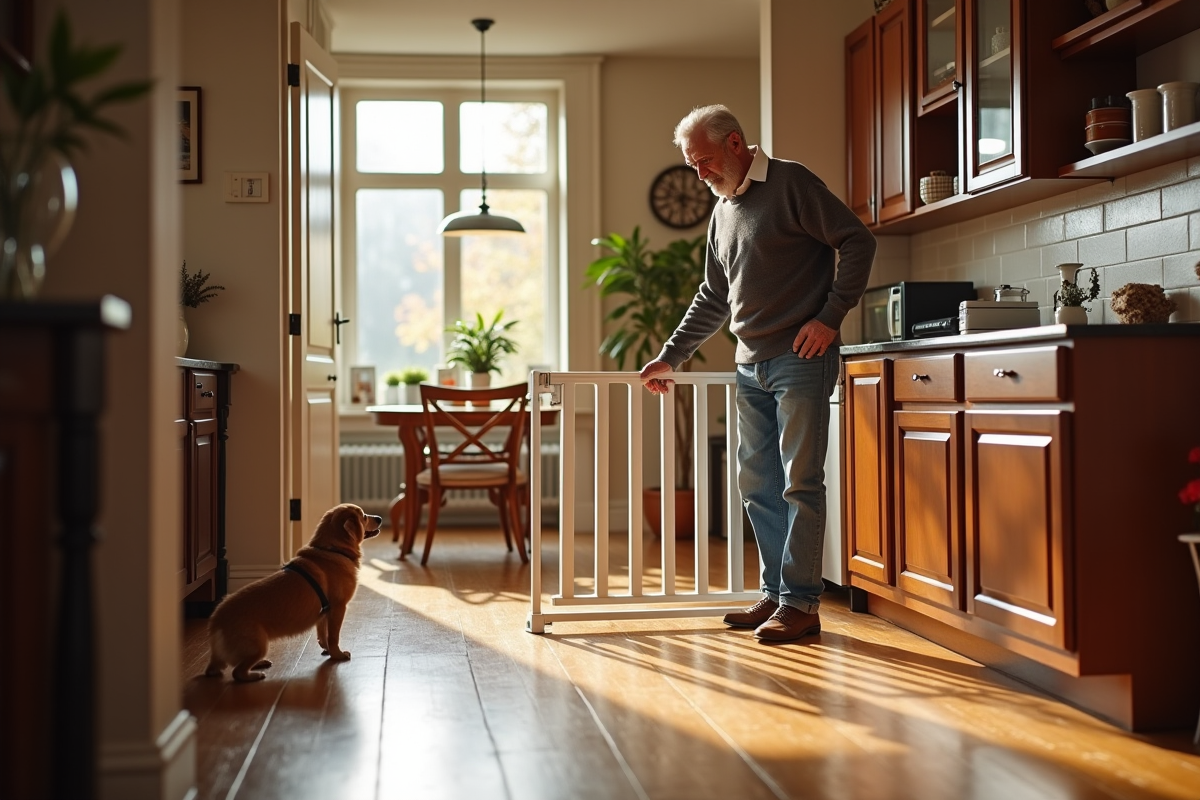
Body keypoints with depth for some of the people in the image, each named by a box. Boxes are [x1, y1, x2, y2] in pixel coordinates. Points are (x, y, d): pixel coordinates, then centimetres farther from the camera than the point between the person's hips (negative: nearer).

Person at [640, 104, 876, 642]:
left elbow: (857, 241, -8)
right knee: (757, 484, 8)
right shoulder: (722, 212, 18)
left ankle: (801, 603, -2)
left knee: (800, 482, -7)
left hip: (801, 358, -8)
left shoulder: (790, 184, -4)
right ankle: (776, 593, 16)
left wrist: (830, 317, -14)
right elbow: (713, 299, 25)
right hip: (751, 366, 8)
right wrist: (670, 356, 21)